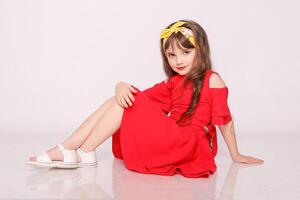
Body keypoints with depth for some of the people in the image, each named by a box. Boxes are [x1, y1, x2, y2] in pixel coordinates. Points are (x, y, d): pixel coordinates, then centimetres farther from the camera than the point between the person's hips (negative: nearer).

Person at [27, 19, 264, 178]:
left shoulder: (212, 80, -3)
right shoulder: (173, 83, 17)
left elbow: (225, 119, -1)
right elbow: (143, 97, 11)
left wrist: (236, 155, 5)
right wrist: (122, 86, -11)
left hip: (189, 145, -8)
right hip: (170, 142, 8)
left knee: (125, 103, -14)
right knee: (122, 98, 0)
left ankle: (84, 153, -13)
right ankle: (66, 149, -11)